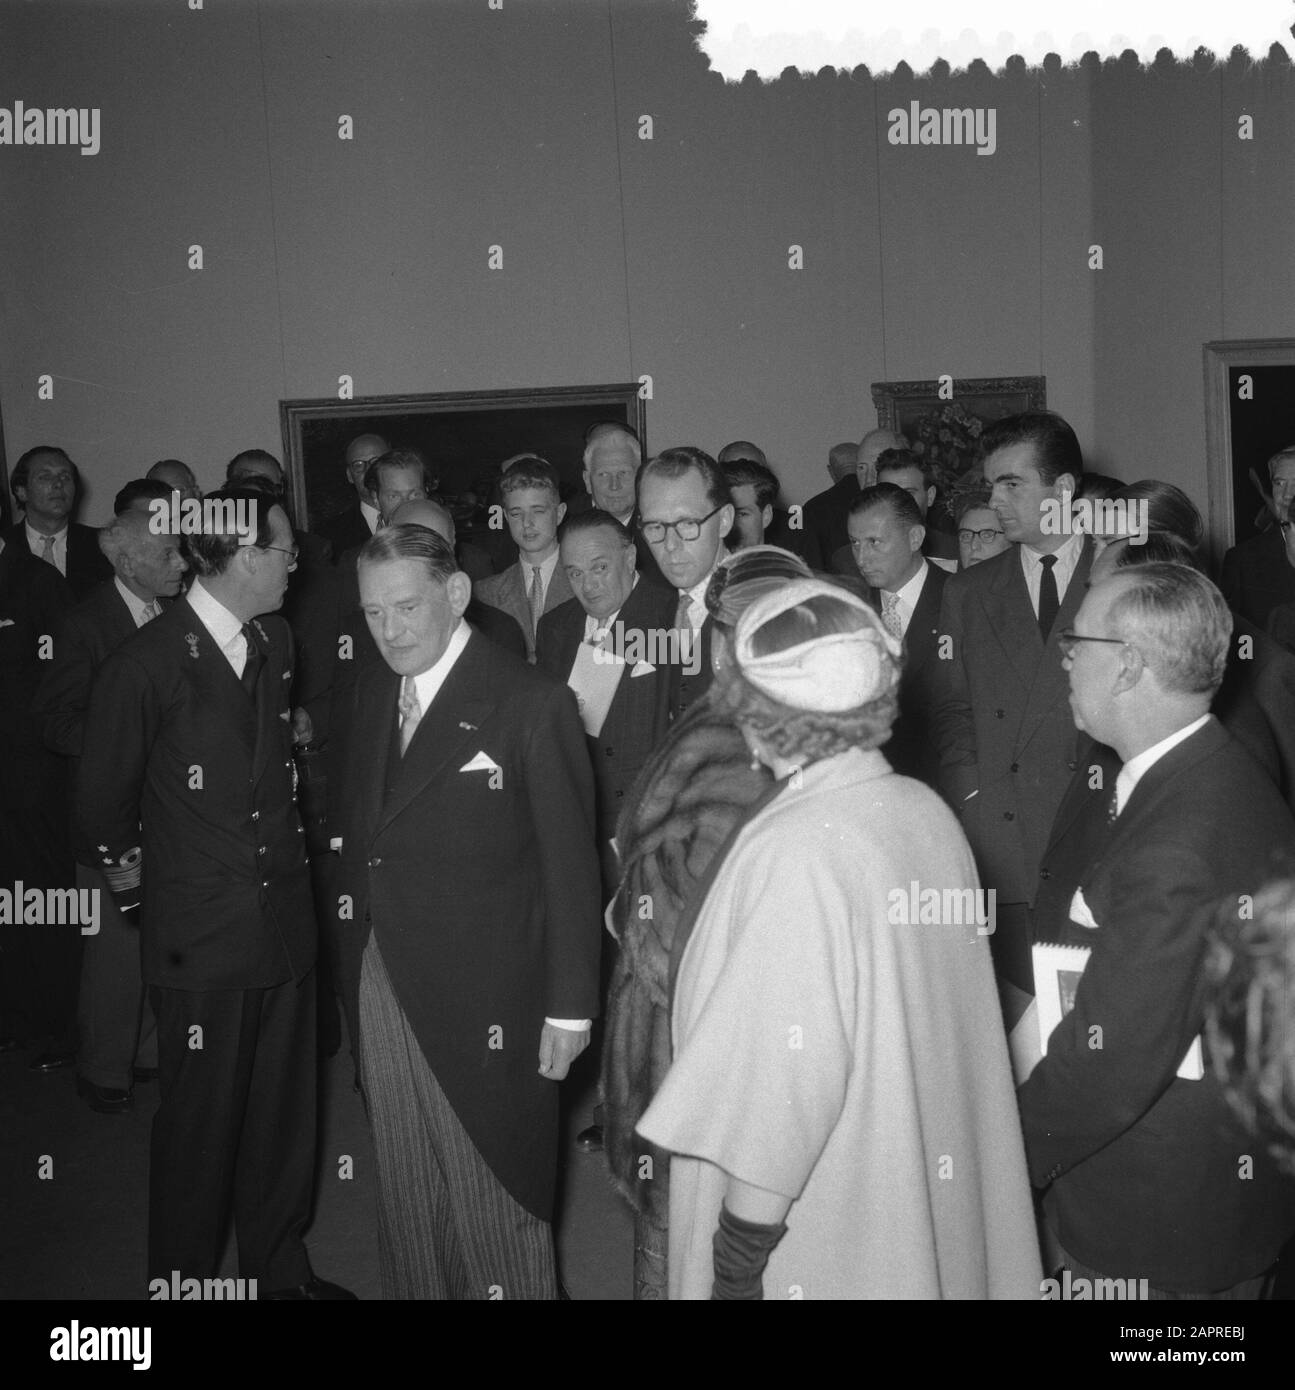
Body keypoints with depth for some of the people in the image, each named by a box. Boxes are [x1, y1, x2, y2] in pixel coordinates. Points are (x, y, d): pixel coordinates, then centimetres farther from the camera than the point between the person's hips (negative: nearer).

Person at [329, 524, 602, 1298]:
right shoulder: (374, 691, 7)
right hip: (382, 986, 6)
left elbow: (570, 865, -11)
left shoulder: (532, 704, -13)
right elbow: (355, 820, 10)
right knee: (405, 1194, 18)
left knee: (493, 1199, 7)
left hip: (483, 1003, -6)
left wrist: (569, 1007, -11)